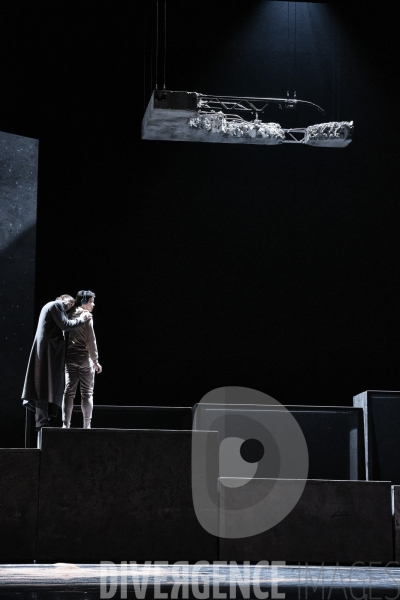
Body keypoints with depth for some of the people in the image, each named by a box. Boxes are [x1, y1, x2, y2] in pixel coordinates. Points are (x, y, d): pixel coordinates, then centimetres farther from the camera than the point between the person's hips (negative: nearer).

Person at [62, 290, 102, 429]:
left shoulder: (70, 315, 9)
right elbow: (90, 341, -11)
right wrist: (95, 361, -7)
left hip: (70, 358, 5)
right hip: (84, 358, -5)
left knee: (69, 391, 2)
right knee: (87, 393, 0)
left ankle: (65, 424, -3)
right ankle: (86, 425, -3)